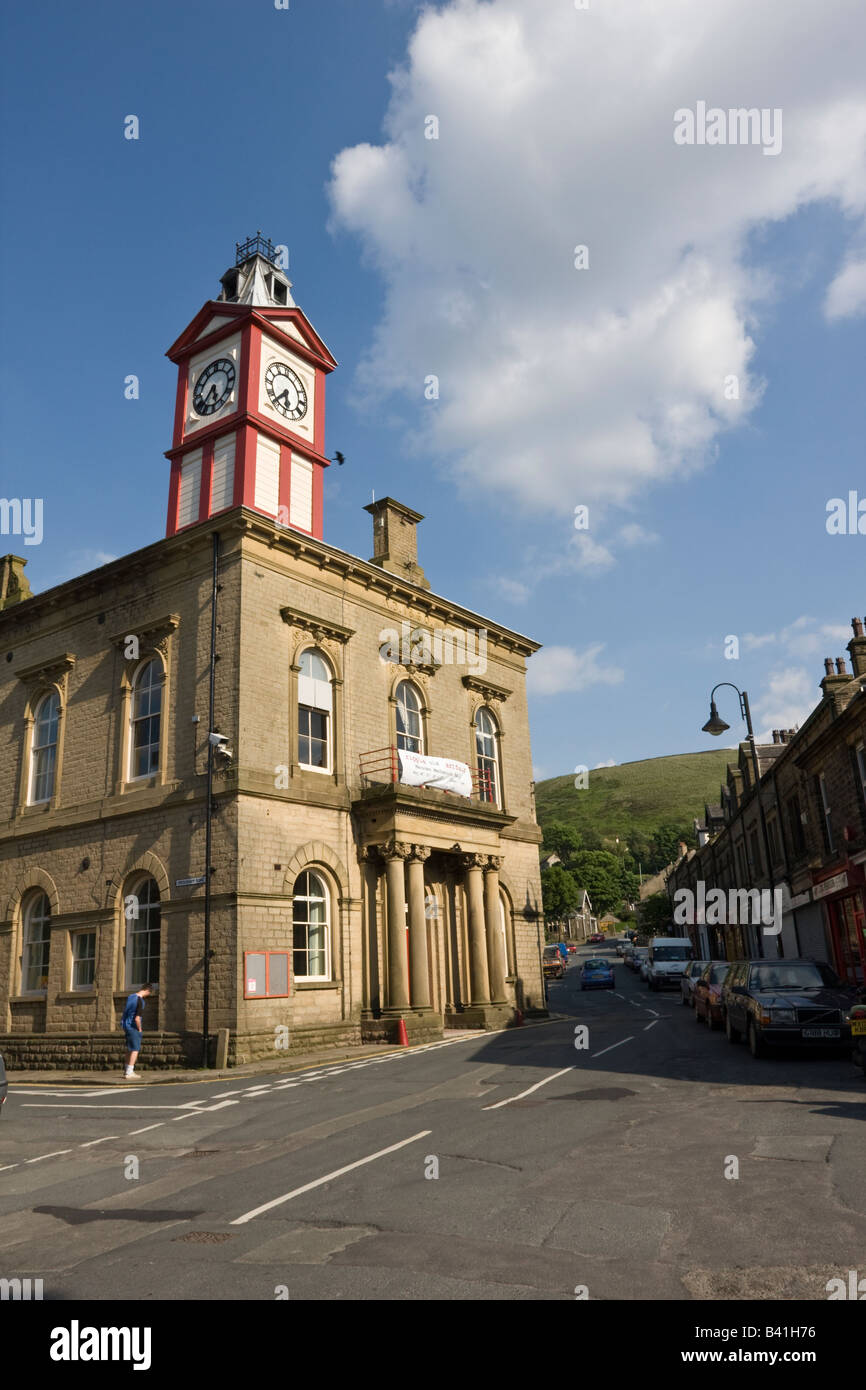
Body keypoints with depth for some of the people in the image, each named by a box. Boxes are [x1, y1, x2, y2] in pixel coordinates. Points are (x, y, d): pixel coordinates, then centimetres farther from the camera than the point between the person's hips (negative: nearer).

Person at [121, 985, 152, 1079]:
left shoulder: (132, 995, 5)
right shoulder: (140, 1001, -21)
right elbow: (137, 1018, -25)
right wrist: (140, 1029, -11)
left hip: (125, 1024, 9)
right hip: (133, 1027, -9)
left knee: (129, 1048, 18)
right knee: (135, 1049, -3)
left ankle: (128, 1070, 27)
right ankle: (129, 1073, -3)